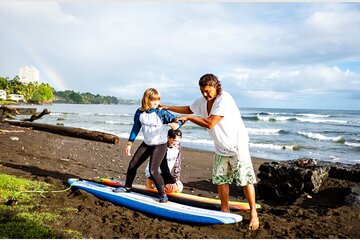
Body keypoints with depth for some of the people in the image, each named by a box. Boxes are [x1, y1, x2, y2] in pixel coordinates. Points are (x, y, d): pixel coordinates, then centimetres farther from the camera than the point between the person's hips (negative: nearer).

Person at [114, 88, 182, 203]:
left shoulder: (162, 113, -20)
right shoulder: (140, 113, -6)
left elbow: (179, 120, -22)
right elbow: (136, 128, 5)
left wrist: (176, 124, -46)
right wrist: (129, 143, 8)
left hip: (160, 145, -6)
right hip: (146, 144, 6)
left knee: (153, 171, -16)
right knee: (132, 165, 12)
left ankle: (163, 194, 4)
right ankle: (127, 188, 35)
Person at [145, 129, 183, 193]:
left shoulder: (178, 146, -5)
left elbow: (177, 164, -1)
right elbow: (163, 167, -26)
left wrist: (176, 179, -10)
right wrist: (172, 181, -28)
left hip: (167, 173, 7)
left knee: (179, 188, -10)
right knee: (173, 187, -24)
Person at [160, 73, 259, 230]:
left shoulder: (224, 100, -24)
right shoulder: (202, 101, 2)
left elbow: (210, 123, -27)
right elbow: (189, 109, 21)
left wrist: (188, 118, -17)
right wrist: (167, 107, 19)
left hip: (237, 145, -7)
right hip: (221, 147, 8)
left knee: (245, 180, -3)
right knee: (220, 179, 10)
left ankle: (253, 213, 9)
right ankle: (225, 210, 24)